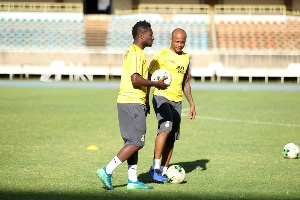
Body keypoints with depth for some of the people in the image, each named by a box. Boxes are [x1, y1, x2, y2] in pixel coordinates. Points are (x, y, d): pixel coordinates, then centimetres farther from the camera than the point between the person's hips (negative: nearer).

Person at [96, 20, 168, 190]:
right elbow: (135, 79, -23)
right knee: (136, 143, -8)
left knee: (133, 143, 11)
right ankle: (107, 171, -9)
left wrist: (146, 102, 26)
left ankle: (133, 180, 12)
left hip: (128, 102, 10)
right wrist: (156, 84, -12)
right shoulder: (136, 53, -13)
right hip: (133, 103, -10)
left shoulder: (132, 51, 19)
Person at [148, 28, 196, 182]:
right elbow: (149, 77, -2)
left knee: (172, 137, 3)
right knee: (166, 128, -24)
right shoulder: (161, 55, -4)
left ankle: (163, 171, 9)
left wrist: (192, 104, 19)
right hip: (161, 96, -6)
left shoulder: (186, 58, 15)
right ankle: (155, 167, -19)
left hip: (177, 100, 6)